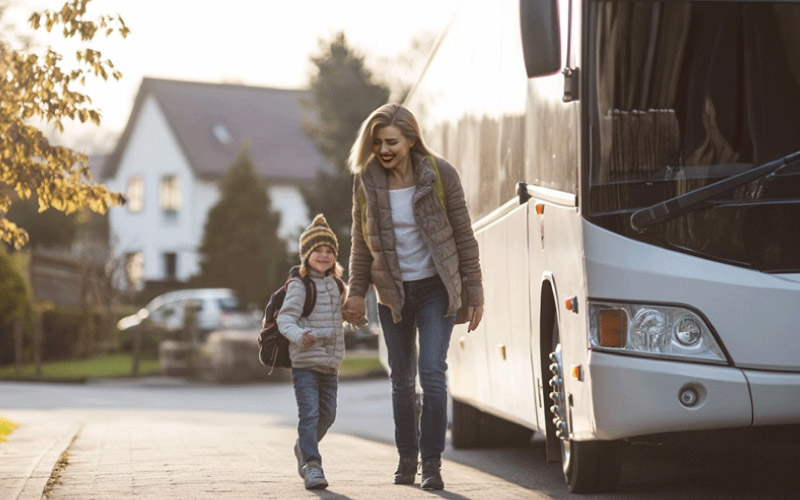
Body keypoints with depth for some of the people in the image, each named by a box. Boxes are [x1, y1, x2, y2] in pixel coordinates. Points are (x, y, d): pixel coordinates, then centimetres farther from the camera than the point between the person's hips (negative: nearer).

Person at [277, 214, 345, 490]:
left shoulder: (336, 285, 12)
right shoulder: (299, 286, -9)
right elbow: (285, 318, -17)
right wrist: (299, 335, -35)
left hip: (330, 365, 7)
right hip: (305, 363, -7)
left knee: (327, 415, 13)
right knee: (309, 414, -12)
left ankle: (303, 448, 36)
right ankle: (311, 464, -11)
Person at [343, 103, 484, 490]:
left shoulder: (440, 174, -9)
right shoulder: (366, 182, -3)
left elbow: (463, 236, -4)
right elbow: (361, 243, 7)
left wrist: (473, 294, -5)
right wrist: (356, 292, 0)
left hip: (435, 288, -2)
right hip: (392, 291, 2)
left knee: (432, 372, -13)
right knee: (402, 379, 9)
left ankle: (432, 462, -6)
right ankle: (407, 458, 25)